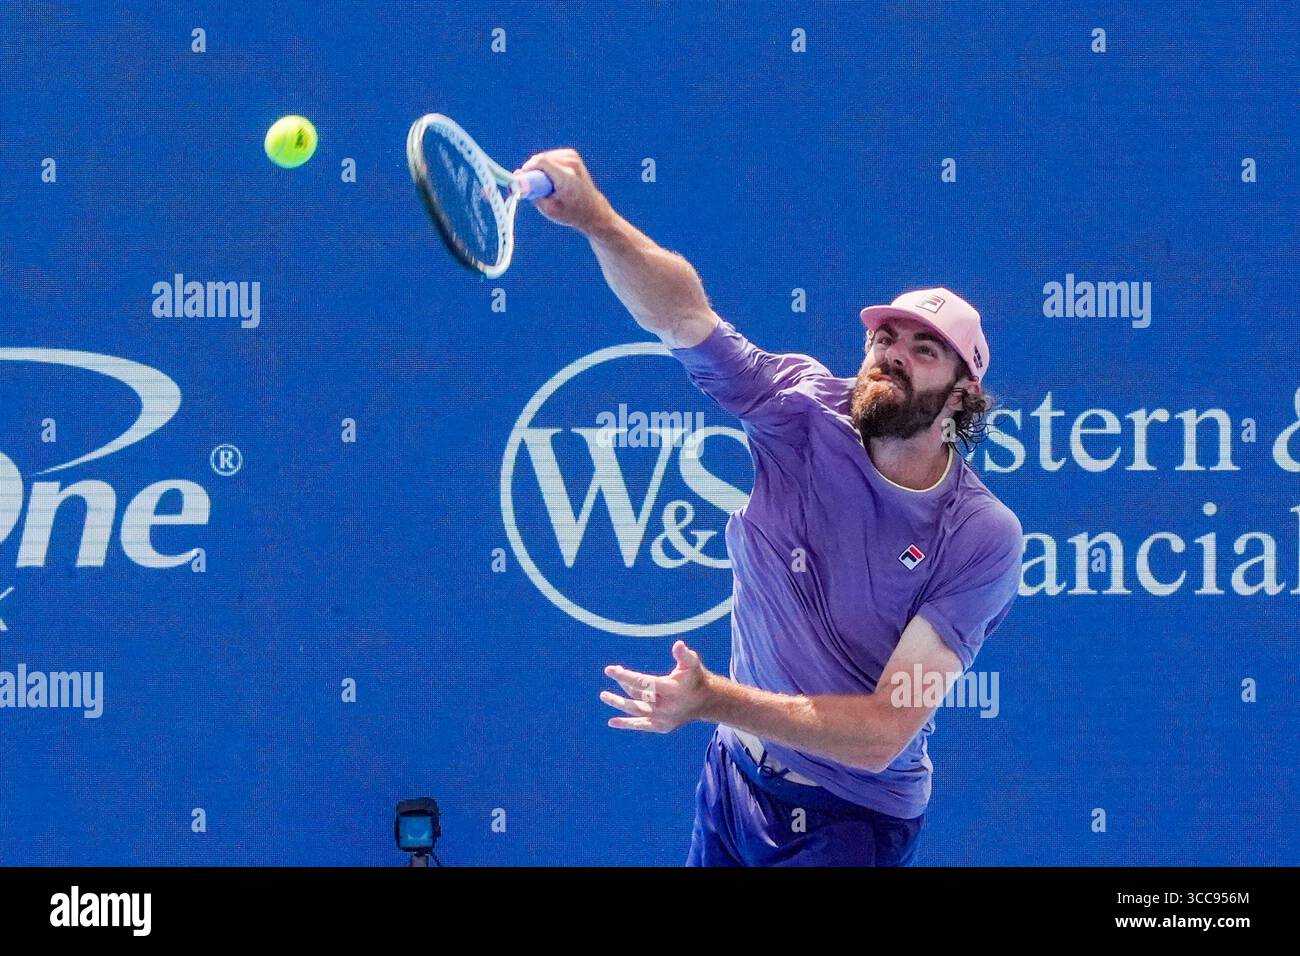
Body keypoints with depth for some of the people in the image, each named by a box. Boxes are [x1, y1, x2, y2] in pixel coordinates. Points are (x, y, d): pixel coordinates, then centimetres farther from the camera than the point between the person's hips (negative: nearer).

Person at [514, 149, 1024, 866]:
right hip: (733, 779, 3)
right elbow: (682, 315, -25)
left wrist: (713, 701, -36)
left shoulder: (983, 537, -20)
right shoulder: (807, 415, -12)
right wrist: (594, 219, -45)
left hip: (848, 825, -3)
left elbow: (884, 733, -25)